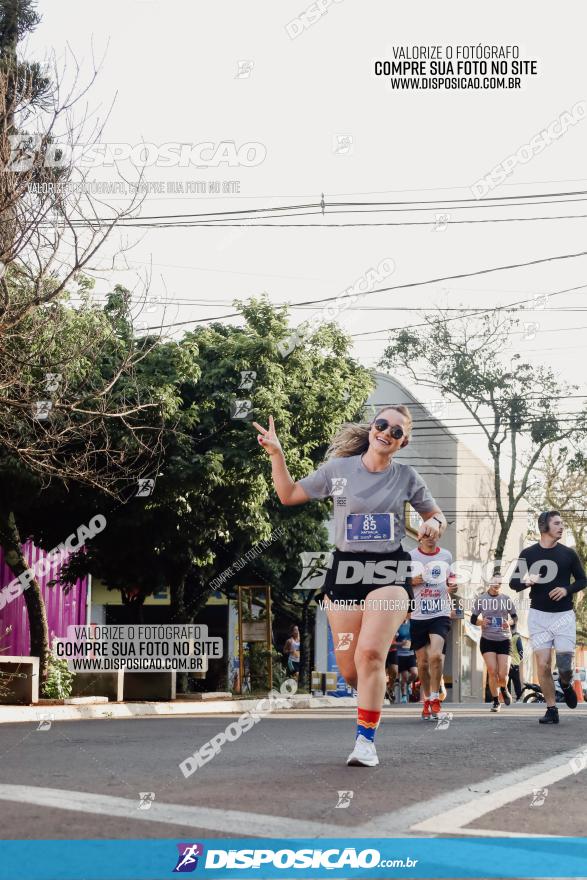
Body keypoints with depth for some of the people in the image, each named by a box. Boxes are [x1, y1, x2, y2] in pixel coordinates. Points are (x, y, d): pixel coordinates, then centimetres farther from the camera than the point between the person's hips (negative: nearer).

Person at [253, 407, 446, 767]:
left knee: (370, 654, -20)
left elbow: (437, 515, 15)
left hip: (389, 573, -2)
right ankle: (375, 693, 39)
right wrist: (277, 454, -4)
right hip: (345, 570, 2)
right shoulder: (338, 469, 3)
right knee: (349, 667, 4)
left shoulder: (406, 477, 3)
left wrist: (434, 524, -9)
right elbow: (288, 495, 10)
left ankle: (366, 740, -11)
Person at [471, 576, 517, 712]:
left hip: (504, 640, 0)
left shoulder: (506, 599, 2)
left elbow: (516, 618, 7)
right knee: (492, 671, -11)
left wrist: (510, 623, -14)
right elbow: (473, 619, 7)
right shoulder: (480, 599, 1)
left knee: (502, 674, -6)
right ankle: (496, 702, 6)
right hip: (487, 640, 0)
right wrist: (481, 622, -15)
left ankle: (504, 689, 30)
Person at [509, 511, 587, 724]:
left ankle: (566, 685, 29)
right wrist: (527, 581, -17)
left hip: (564, 615, 0)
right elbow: (513, 583, 5)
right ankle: (551, 710, 6)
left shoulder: (568, 554, 3)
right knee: (543, 665, -5)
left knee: (565, 665, -6)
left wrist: (567, 589, -8)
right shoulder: (528, 554, 1)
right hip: (539, 615, 0)